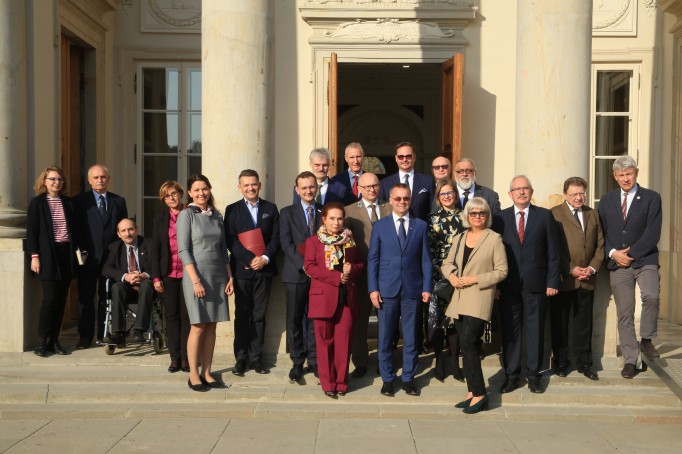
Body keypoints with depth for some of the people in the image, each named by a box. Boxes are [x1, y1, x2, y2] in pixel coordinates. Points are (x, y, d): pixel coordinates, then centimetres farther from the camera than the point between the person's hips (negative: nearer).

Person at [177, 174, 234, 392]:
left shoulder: (216, 215, 12)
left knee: (211, 326, 6)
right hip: (196, 275, -5)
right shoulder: (186, 215, -3)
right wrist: (196, 280, -16)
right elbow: (183, 250, -9)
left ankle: (206, 373, 13)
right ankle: (193, 375, 6)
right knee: (198, 326, -4)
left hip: (218, 276, 5)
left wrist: (230, 277, 8)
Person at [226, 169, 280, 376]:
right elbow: (230, 240, -3)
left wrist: (265, 258, -12)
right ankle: (241, 358, 10)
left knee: (259, 315, 6)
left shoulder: (270, 208, 10)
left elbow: (276, 237, 5)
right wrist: (250, 259, -14)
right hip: (242, 269, -1)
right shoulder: (232, 210, 5)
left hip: (264, 268, 1)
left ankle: (256, 357, 13)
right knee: (242, 315, 3)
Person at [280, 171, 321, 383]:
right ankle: (297, 363, 11)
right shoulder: (287, 212, 5)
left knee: (316, 318, 6)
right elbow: (286, 243, -4)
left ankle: (314, 360, 16)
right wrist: (304, 265, -13)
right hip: (296, 274, -1)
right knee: (294, 320, 2)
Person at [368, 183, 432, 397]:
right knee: (385, 337, 5)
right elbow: (372, 259, 3)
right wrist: (373, 288, -5)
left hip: (412, 289, 1)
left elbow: (425, 259, 5)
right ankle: (387, 379, 18)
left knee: (411, 337, 7)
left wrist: (427, 287, -1)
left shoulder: (420, 226, 7)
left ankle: (408, 379, 19)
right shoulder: (379, 226, 5)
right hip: (387, 289, 0)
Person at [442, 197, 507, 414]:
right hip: (459, 300, 6)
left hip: (479, 299, -6)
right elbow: (447, 263, 19)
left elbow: (501, 271, -6)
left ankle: (479, 394, -3)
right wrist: (452, 275, -3)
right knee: (467, 346, 9)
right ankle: (472, 393, 18)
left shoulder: (494, 239, -4)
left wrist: (475, 279, -14)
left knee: (468, 343, -14)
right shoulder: (459, 238, 13)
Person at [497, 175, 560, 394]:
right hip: (508, 284, 1)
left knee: (535, 329, 6)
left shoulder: (544, 216, 4)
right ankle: (512, 375, 15)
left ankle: (533, 375, 18)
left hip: (536, 283, 0)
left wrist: (552, 281, -4)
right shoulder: (501, 217, 6)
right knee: (509, 330, 5)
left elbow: (553, 251, 3)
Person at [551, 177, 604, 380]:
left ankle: (584, 363, 20)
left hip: (587, 279, 4)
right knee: (560, 322, 5)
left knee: (584, 323, 9)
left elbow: (600, 245, 13)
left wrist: (593, 267, -2)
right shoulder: (554, 214, -2)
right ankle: (561, 362, 16)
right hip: (562, 278, -4)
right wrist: (571, 270, -12)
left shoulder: (593, 214, 14)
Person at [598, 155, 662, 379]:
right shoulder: (606, 200, 11)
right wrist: (613, 253, -7)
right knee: (624, 314, 3)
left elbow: (653, 233, -7)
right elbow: (601, 233, 8)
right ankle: (630, 360, 13)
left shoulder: (651, 198, 2)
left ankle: (646, 340, -3)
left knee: (652, 296, -27)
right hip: (617, 263, 2)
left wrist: (631, 253, -11)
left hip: (644, 260, -2)